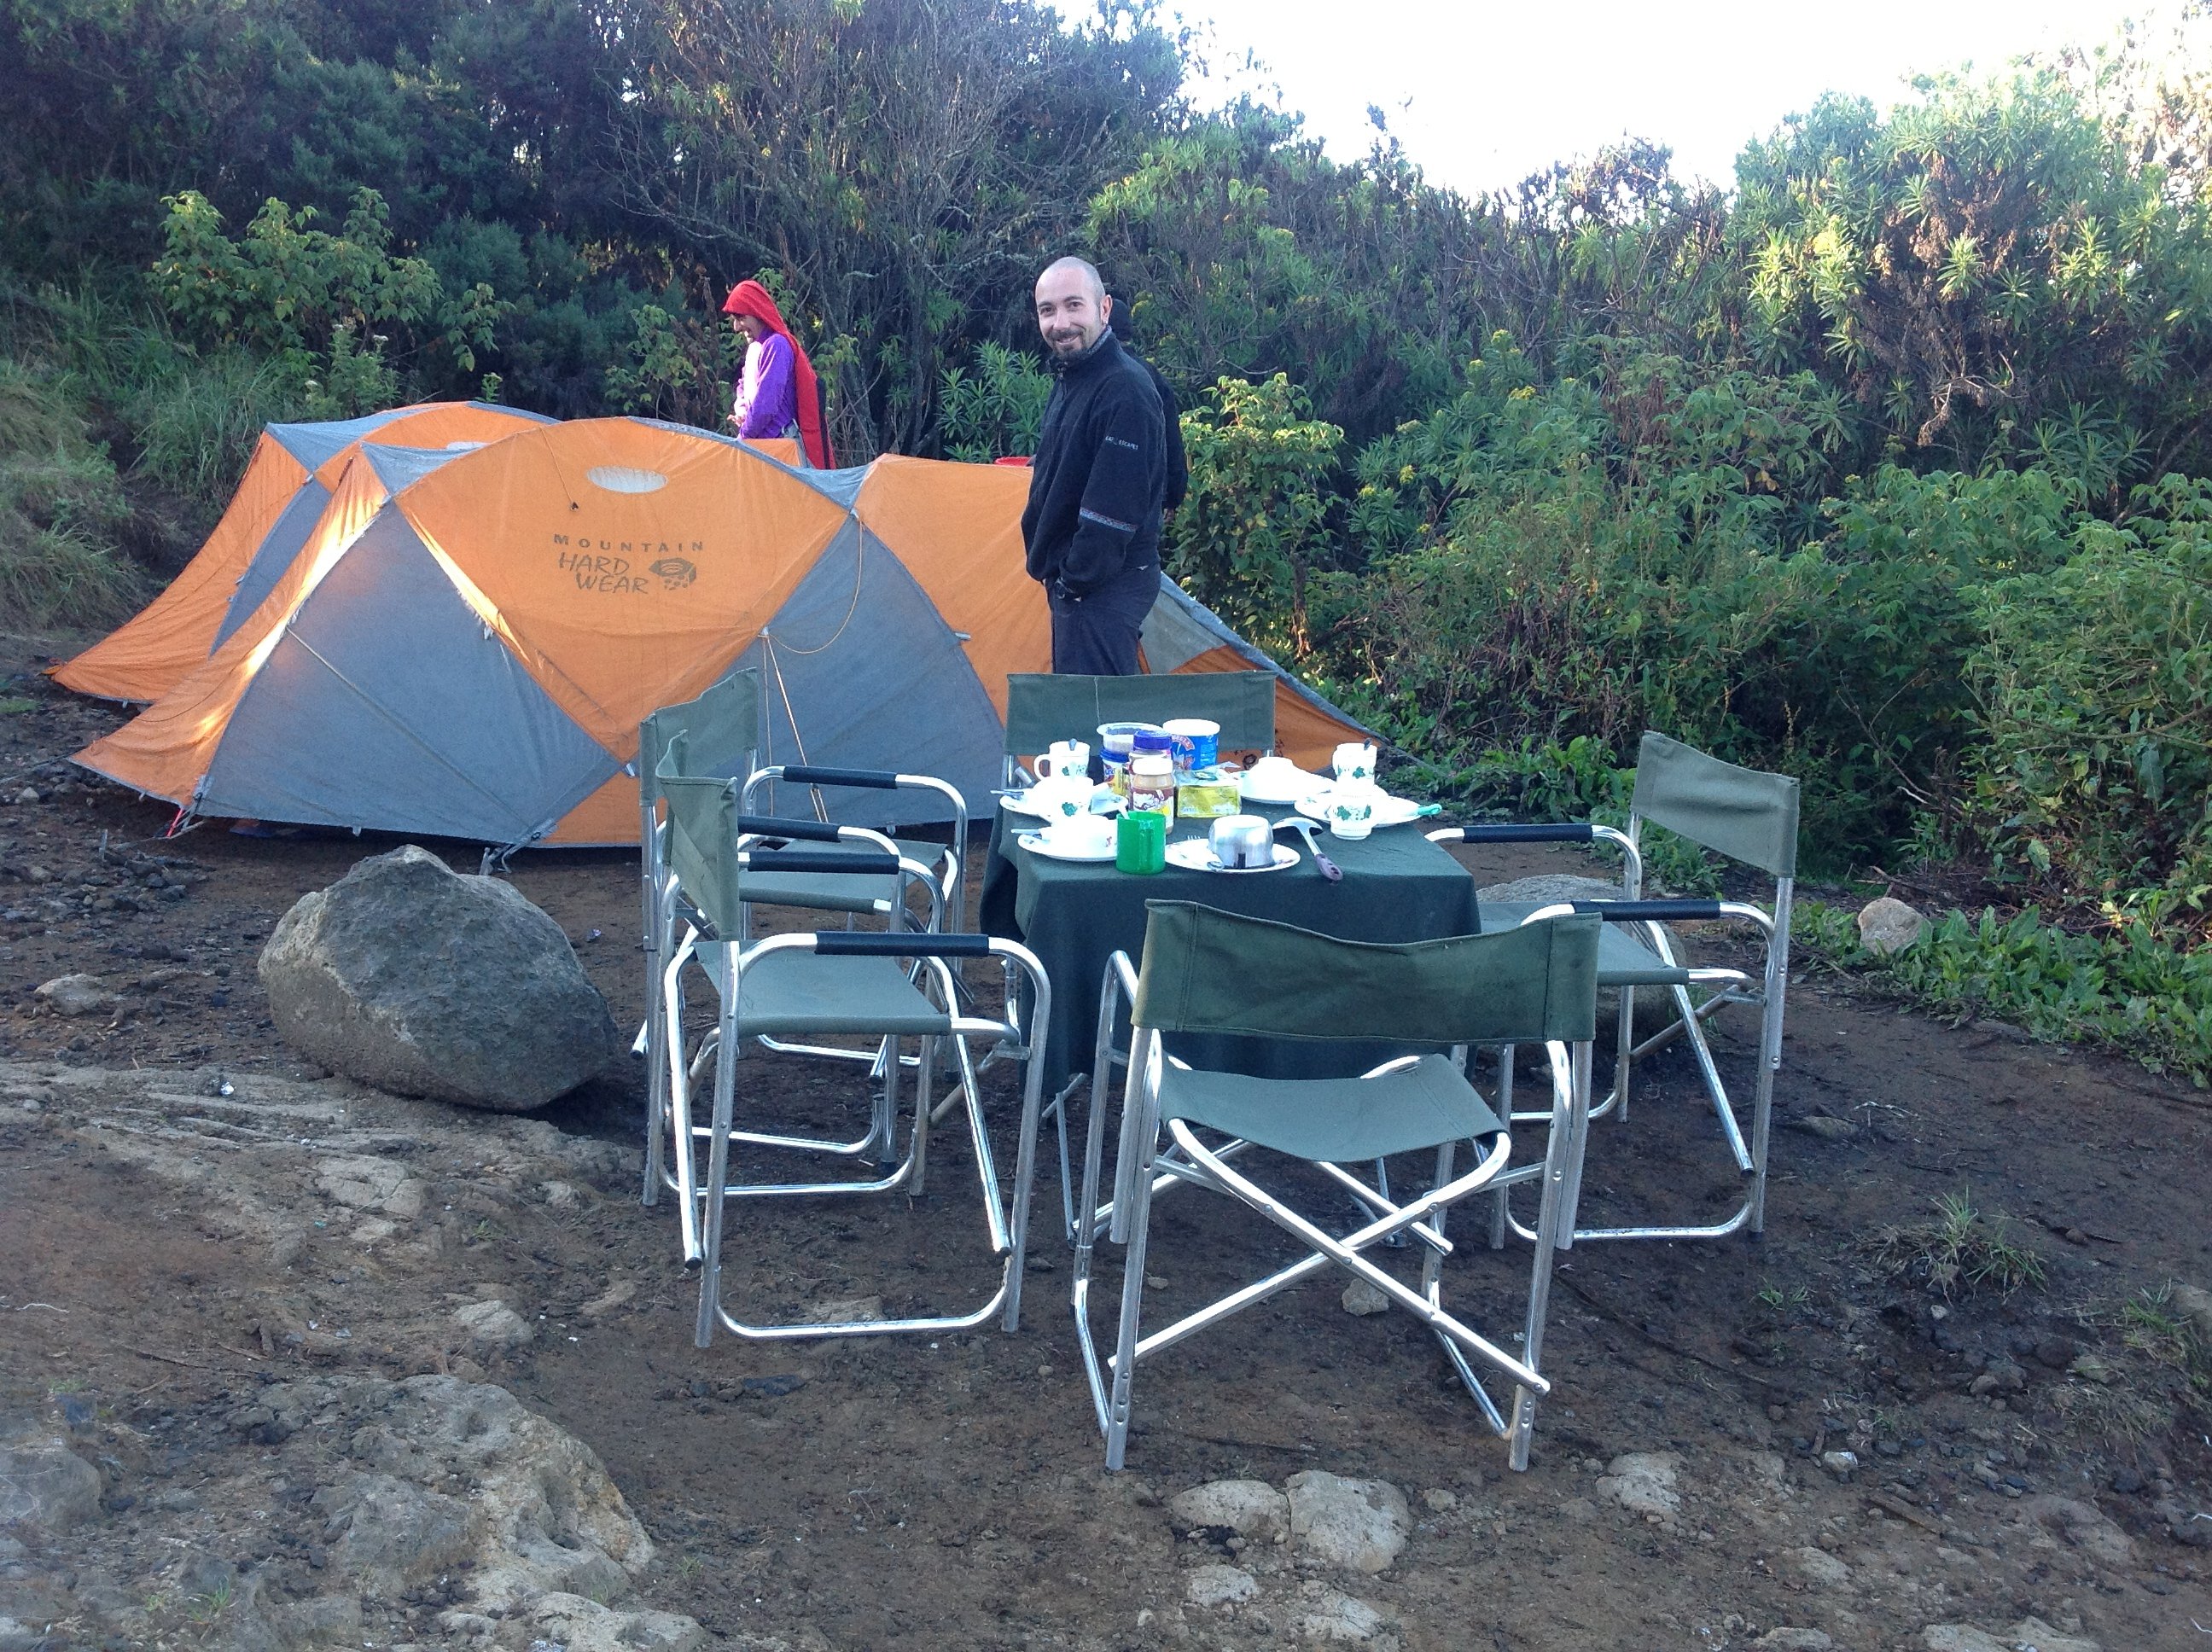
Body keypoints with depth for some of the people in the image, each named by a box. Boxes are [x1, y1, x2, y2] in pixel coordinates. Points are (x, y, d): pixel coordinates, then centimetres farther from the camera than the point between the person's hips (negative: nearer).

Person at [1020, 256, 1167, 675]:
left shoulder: (1125, 388, -21)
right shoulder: (1070, 378, 13)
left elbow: (1116, 505, -25)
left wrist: (1077, 580, -19)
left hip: (1105, 587, -11)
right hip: (1071, 577, 11)